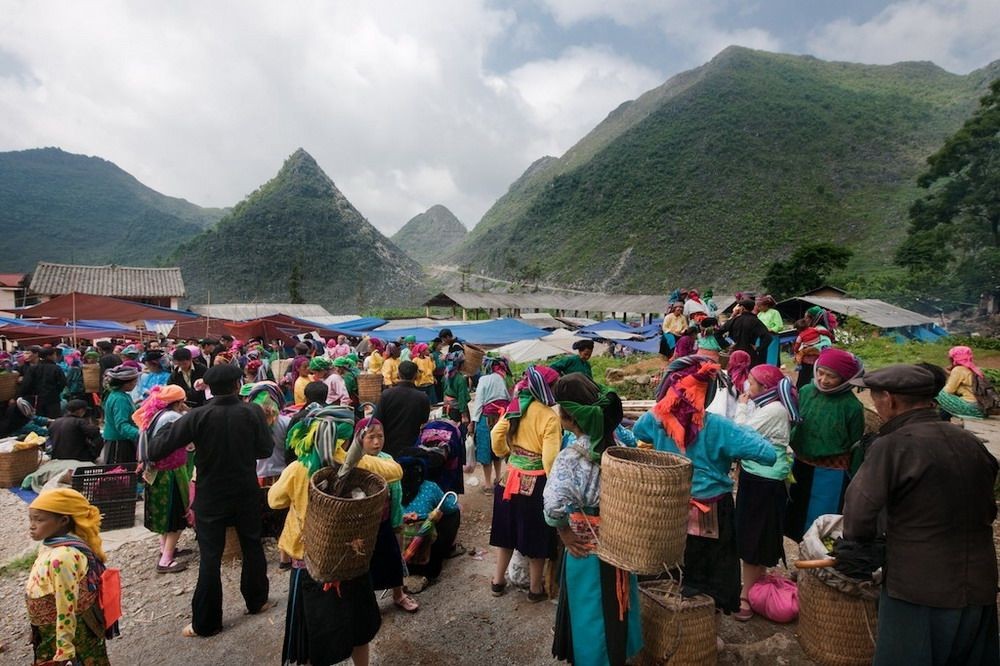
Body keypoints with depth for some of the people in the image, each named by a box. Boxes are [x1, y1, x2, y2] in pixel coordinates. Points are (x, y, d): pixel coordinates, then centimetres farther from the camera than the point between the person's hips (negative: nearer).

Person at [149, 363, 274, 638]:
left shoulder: (197, 416, -16)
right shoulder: (253, 412, -13)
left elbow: (158, 450, -13)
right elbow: (266, 450, -5)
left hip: (211, 497, -1)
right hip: (246, 494, 2)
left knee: (210, 558, 8)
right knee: (252, 546, 20)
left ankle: (206, 622, 18)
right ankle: (257, 600, 34)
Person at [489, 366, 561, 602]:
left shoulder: (514, 407, -1)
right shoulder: (549, 416, -19)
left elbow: (496, 435, 4)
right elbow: (550, 459, -21)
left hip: (511, 478, 6)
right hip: (536, 484, -5)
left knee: (508, 531, 20)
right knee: (537, 537, 13)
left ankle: (498, 581, 35)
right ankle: (536, 589, 29)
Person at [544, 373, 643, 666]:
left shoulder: (571, 456, -26)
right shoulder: (618, 442, -9)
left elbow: (554, 505, -37)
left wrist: (564, 531, -18)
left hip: (587, 547, -6)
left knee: (590, 611, 17)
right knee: (614, 606, 27)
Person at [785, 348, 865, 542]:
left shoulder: (852, 406, -16)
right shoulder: (806, 392, -6)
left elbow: (855, 446, -7)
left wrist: (852, 480, -2)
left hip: (831, 473, -5)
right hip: (801, 465, 5)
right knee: (797, 513, 21)